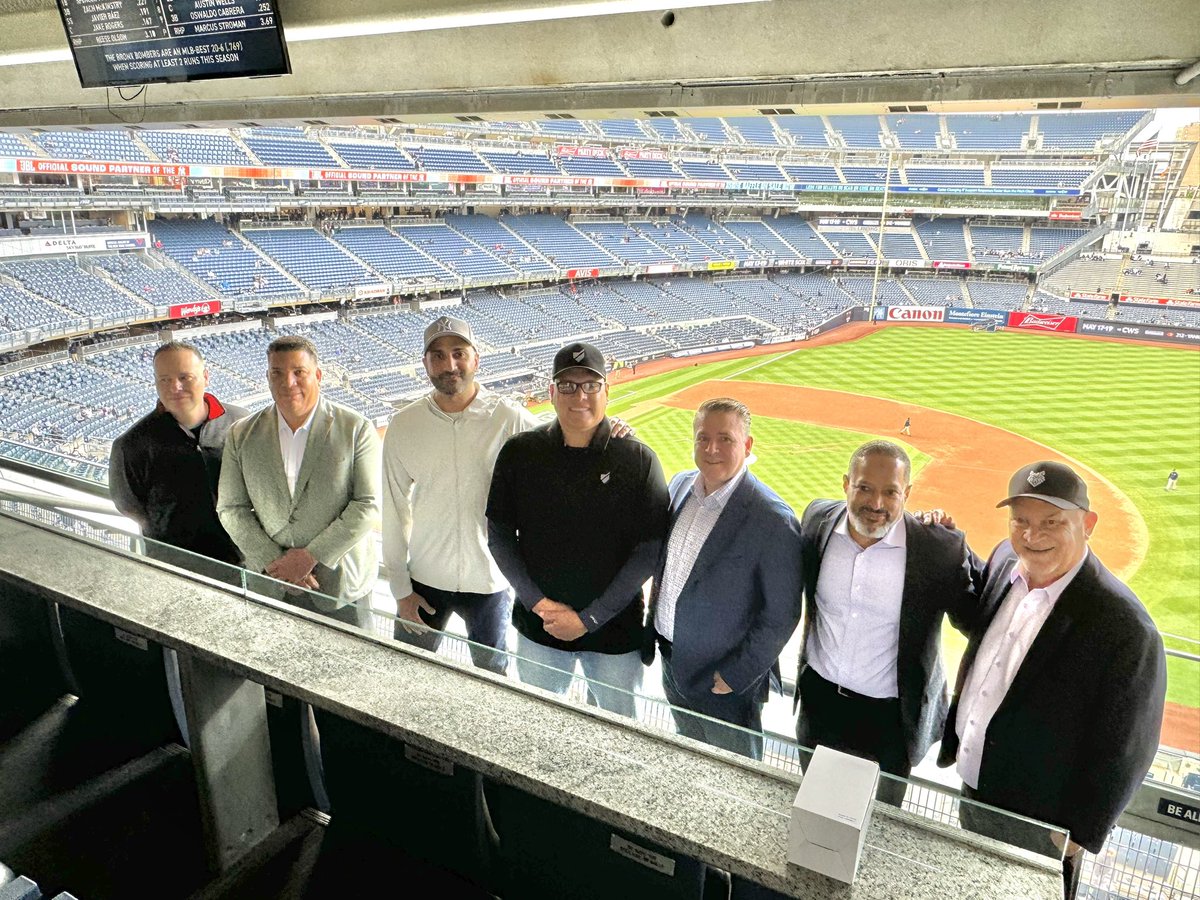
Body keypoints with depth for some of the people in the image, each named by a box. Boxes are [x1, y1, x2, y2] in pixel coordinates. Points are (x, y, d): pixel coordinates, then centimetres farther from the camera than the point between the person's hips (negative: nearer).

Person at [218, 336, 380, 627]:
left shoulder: (357, 430, -9)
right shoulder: (242, 435, 1)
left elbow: (368, 505, -11)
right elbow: (230, 508, 2)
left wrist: (311, 555, -15)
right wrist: (274, 560, -10)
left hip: (340, 582, -2)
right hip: (269, 581, 2)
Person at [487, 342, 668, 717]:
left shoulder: (637, 460, -11)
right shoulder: (519, 453, -5)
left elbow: (649, 549, -10)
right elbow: (499, 533, 0)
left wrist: (589, 618, -13)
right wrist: (536, 602, -11)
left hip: (615, 631, -2)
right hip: (537, 628, 2)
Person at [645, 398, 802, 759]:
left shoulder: (773, 520, -24)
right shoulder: (681, 485, -3)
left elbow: (781, 615, -18)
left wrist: (737, 675, -14)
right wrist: (653, 628, 9)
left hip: (726, 685, -6)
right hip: (672, 663, 6)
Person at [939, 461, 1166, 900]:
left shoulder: (1125, 628, -29)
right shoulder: (1005, 560, -9)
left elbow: (1123, 751, -18)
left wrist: (1079, 836, -10)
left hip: (1037, 825, -6)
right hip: (972, 787, 6)